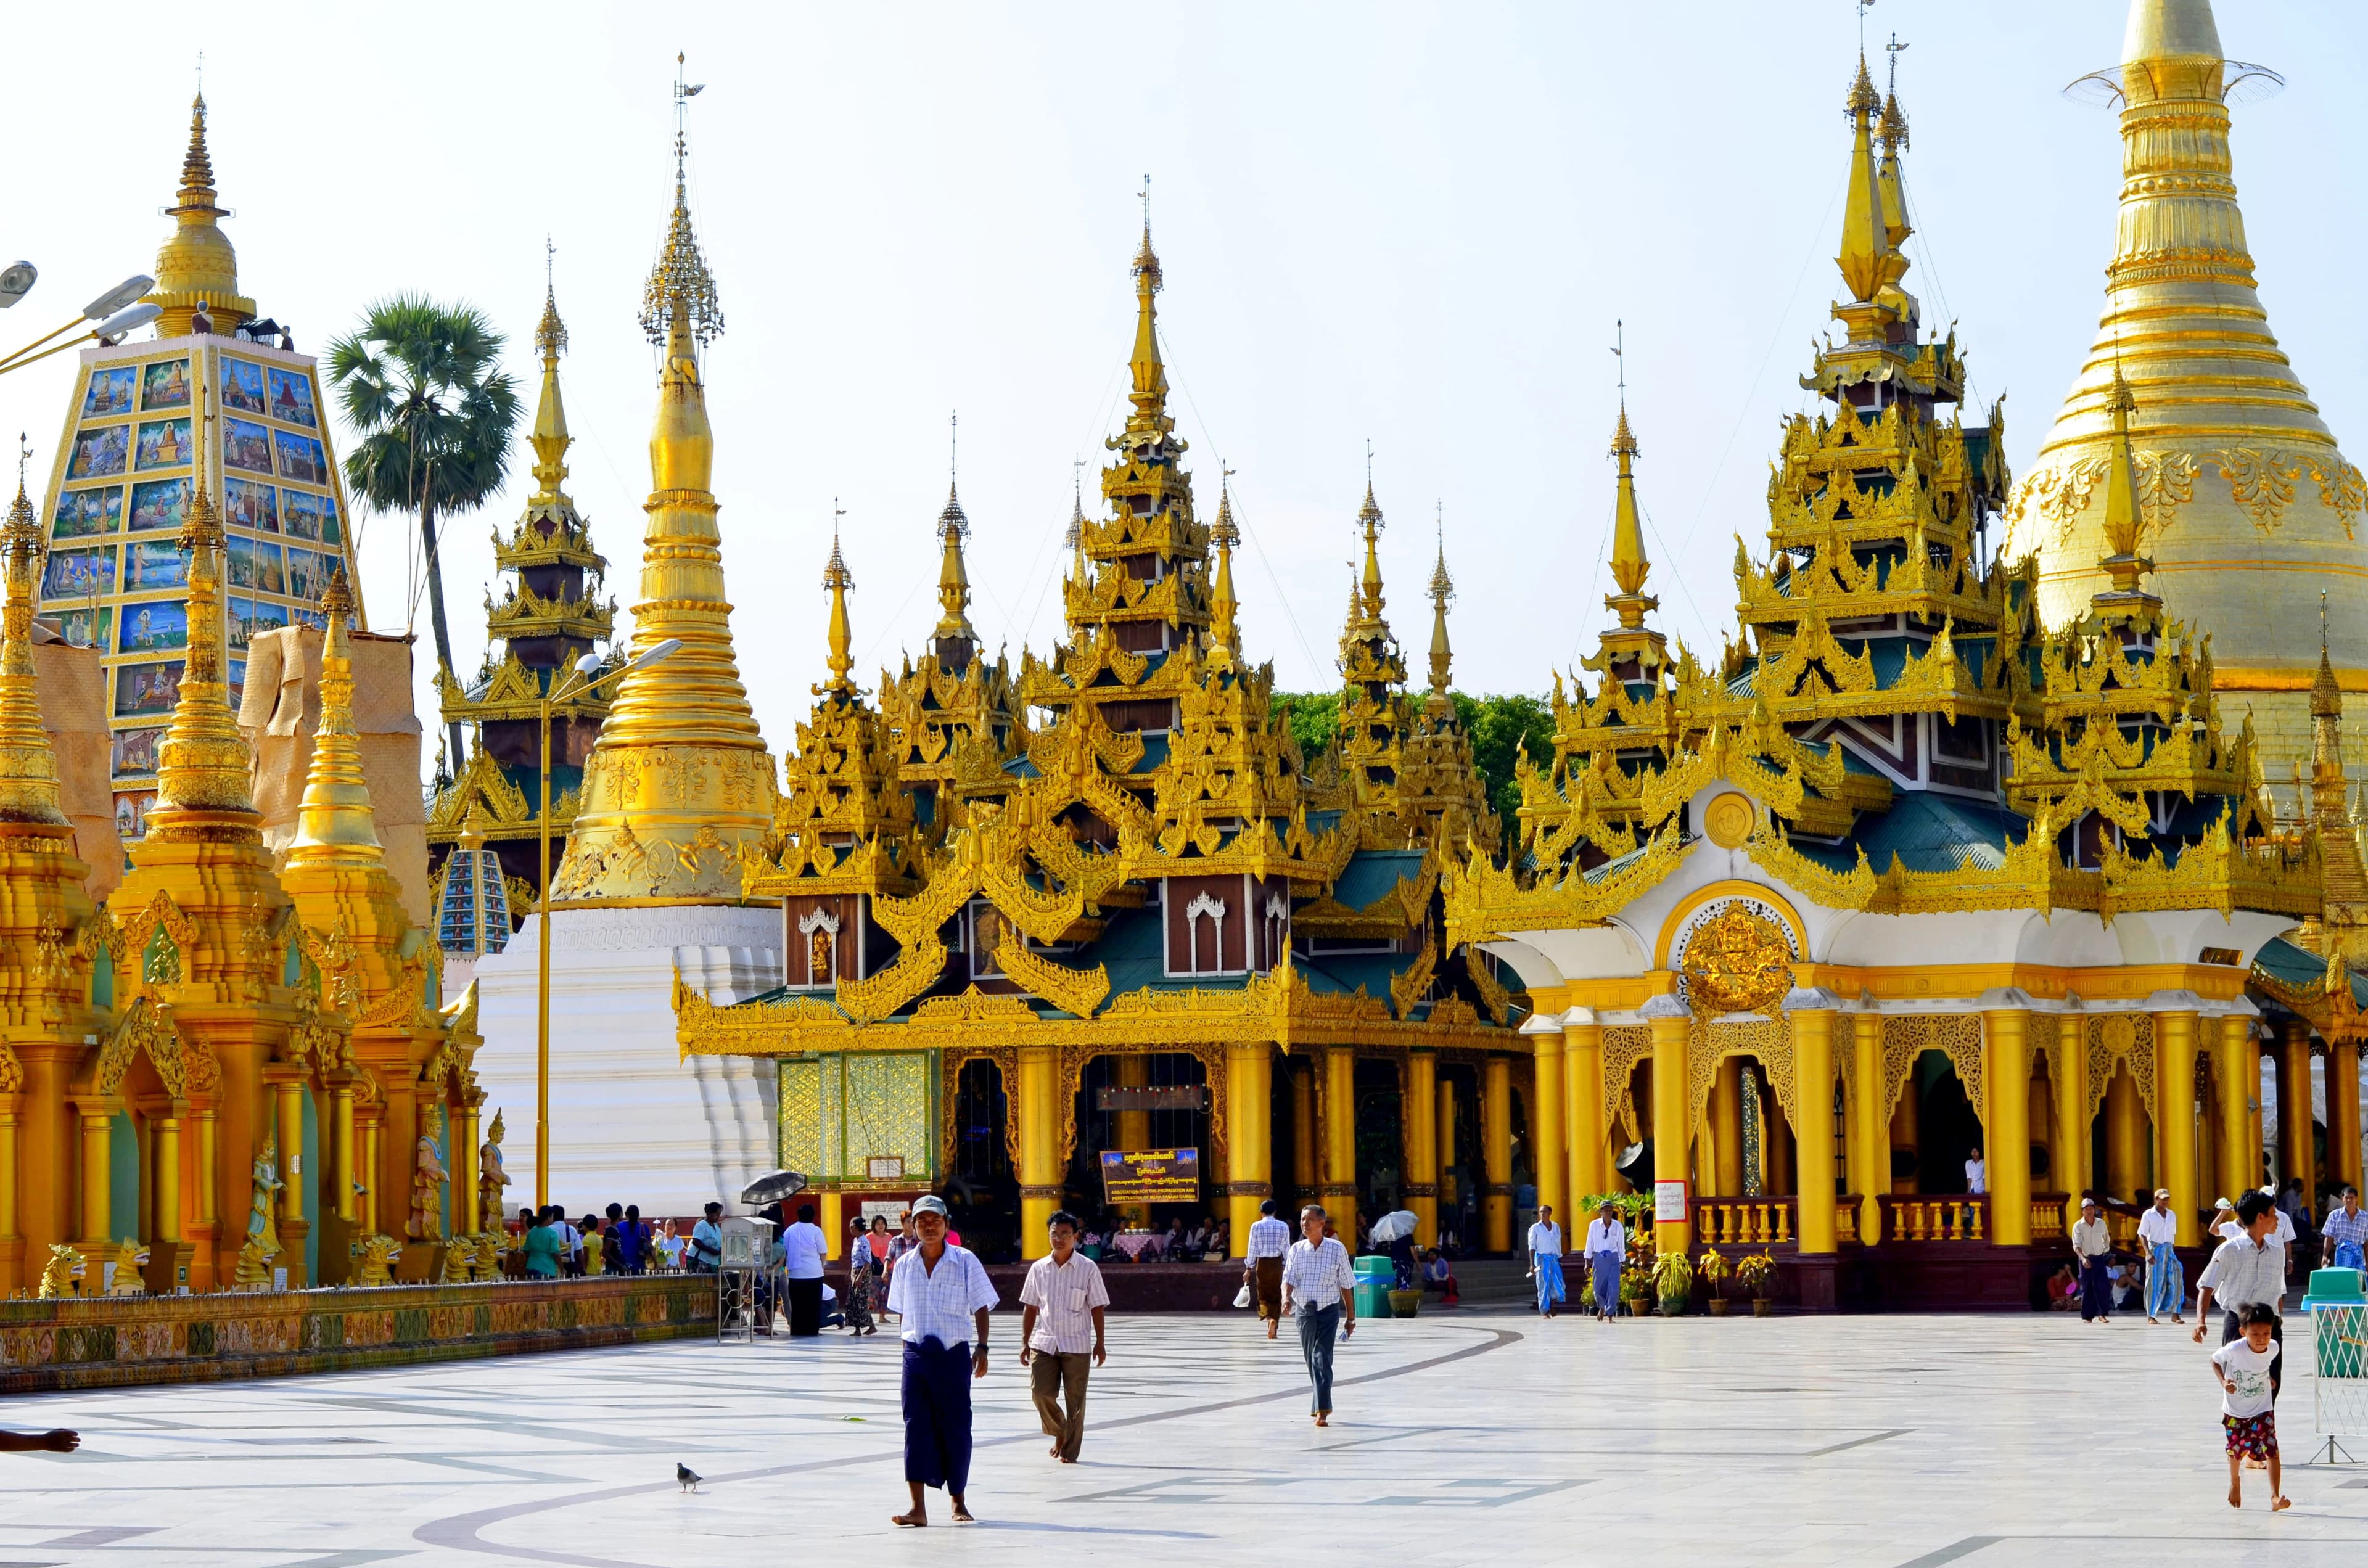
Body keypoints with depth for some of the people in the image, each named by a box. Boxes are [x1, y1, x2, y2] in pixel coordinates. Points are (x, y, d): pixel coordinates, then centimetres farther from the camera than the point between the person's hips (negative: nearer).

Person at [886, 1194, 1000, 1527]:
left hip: (954, 1353, -2)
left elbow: (981, 1308, 1)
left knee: (955, 1426, 4)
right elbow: (903, 1313, 14)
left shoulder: (965, 1262, -1)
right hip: (917, 1353, 2)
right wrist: (908, 1351, 11)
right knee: (916, 1425, -6)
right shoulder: (904, 1265, 6)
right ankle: (918, 1507, -11)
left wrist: (981, 1347, -8)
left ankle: (959, 1501, 19)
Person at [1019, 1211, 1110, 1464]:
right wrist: (1025, 1342, 8)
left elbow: (1097, 1307, 0)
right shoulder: (1039, 1269, 4)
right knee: (1041, 1392, -5)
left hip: (1077, 1345, -2)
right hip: (1044, 1343, 2)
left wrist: (1100, 1342, -1)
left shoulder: (1087, 1269, -3)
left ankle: (1070, 1451, 11)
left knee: (1075, 1400, 1)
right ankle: (1059, 1432, 22)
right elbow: (1030, 1307, 10)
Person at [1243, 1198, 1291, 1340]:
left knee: (1263, 1295, 6)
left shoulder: (1256, 1226, -5)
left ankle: (1269, 1318, -21)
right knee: (1276, 1296, 10)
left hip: (1262, 1264, -1)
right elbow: (1287, 1249, 4)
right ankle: (1274, 1325, 4)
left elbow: (1252, 1249, -3)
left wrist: (1248, 1269, 4)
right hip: (1277, 1263, 1)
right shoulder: (1283, 1227, 1)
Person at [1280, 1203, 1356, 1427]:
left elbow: (1346, 1285, 4)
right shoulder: (1297, 1249, 2)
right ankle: (1321, 1403, 27)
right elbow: (1288, 1279, -4)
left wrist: (1351, 1317, 7)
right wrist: (1286, 1298, -27)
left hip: (1328, 1310, -3)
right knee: (1311, 1359, 11)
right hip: (1303, 1310, 3)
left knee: (1322, 1358, -13)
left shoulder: (1337, 1249, -3)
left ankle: (1322, 1410, -16)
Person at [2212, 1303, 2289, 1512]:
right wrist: (2223, 1382, -21)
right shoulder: (2234, 1350, -27)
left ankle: (2275, 1497, -16)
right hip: (2235, 1411, -1)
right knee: (2236, 1451, 17)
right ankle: (2235, 1483, 47)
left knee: (2272, 1451, -14)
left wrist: (2269, 1379, 2)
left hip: (2263, 1410, 1)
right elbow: (2215, 1360, -8)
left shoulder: (2273, 1348, -15)